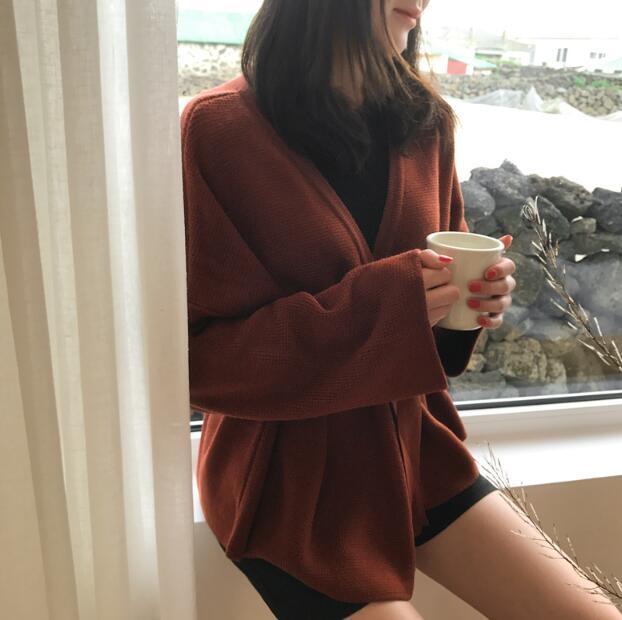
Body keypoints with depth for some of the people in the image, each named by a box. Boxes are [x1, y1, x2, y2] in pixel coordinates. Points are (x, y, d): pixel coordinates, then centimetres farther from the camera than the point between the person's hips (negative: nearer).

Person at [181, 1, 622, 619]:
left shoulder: (425, 121, 2)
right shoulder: (220, 127, -15)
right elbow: (197, 356, -15)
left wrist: (480, 297, -11)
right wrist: (373, 305, -26)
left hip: (416, 452, 5)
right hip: (289, 481, -4)